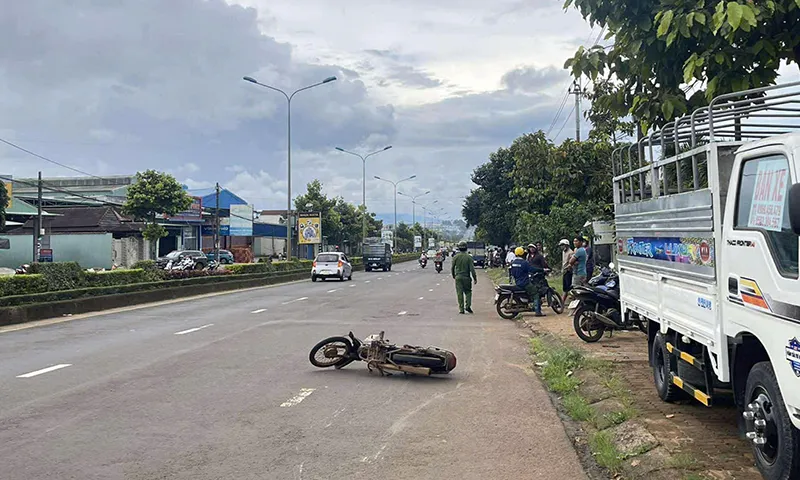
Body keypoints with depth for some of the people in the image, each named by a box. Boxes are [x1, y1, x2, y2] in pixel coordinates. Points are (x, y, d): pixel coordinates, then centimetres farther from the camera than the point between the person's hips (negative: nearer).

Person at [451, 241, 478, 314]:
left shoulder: (455, 257, -2)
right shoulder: (468, 257, -7)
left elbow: (452, 268, 4)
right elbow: (472, 269, -9)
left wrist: (453, 276, 20)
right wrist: (475, 278, -1)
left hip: (458, 277, 1)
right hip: (466, 277, -1)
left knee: (459, 293, 5)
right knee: (468, 292, 14)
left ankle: (461, 309, 5)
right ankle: (468, 306, 0)